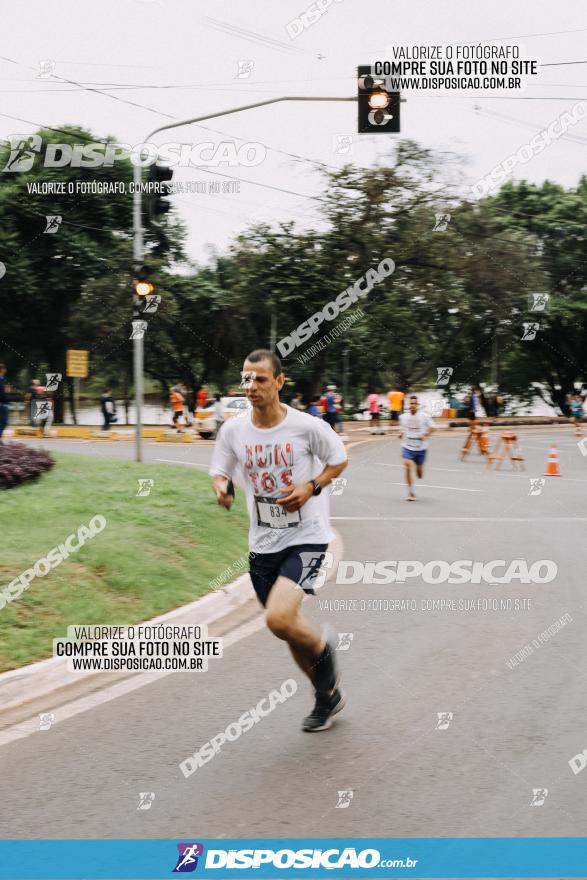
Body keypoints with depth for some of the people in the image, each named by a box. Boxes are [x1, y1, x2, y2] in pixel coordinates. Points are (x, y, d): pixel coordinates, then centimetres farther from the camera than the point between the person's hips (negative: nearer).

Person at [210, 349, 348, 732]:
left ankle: (323, 649, 9)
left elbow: (339, 460, 2)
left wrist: (311, 487, -14)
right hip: (262, 543, 5)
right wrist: (221, 488, -13)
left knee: (279, 619, -25)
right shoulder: (234, 430, -3)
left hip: (305, 538, -5)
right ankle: (328, 695, 38)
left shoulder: (308, 426, -13)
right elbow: (220, 472, 10)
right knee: (289, 629, 14)